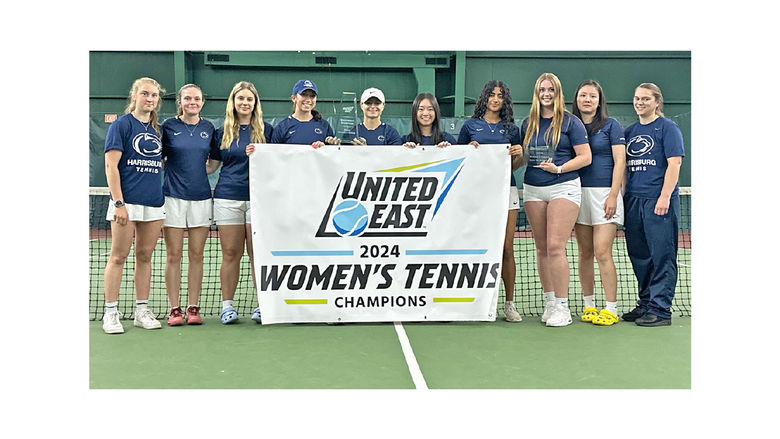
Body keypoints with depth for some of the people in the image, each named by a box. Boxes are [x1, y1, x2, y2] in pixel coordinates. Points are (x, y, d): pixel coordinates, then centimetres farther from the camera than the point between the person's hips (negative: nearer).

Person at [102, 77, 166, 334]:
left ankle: (142, 310, 17)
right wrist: (118, 203, -15)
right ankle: (111, 312, 8)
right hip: (127, 202, -5)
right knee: (118, 257, 0)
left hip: (154, 203, 5)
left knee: (145, 257, 9)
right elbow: (111, 166, -8)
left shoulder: (157, 129, 15)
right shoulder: (121, 125, -2)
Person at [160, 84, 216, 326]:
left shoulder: (208, 128, 9)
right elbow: (158, 160, 7)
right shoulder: (168, 126, 2)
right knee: (173, 255, 1)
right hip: (173, 196, -2)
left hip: (201, 197, 2)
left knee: (196, 254, 5)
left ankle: (193, 307, 12)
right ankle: (174, 308, 8)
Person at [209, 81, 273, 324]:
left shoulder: (266, 130, 8)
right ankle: (227, 305, 11)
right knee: (230, 253, 3)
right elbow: (211, 165, 15)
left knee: (258, 253, 0)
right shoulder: (223, 131, 12)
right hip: (228, 198, 1)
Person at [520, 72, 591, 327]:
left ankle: (562, 306, -4)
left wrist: (559, 168, -14)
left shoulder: (570, 122, 0)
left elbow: (585, 157, -3)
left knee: (555, 247, -12)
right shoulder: (527, 123, 13)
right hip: (533, 189, 5)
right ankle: (549, 301, 17)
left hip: (563, 187, -5)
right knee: (542, 249, 7)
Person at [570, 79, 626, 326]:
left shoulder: (611, 125, 4)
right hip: (579, 192, 4)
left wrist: (613, 195, -10)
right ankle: (588, 305, 15)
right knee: (584, 253, 6)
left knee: (602, 252, -9)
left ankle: (611, 308, -2)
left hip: (604, 192, -4)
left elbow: (620, 161, -1)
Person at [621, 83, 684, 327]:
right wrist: (619, 196, 12)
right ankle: (645, 304, 22)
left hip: (658, 200, -6)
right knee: (639, 256, 11)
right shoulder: (630, 131, 17)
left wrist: (665, 196, -16)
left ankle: (660, 309, 1)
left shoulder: (667, 127, 0)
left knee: (661, 255, -4)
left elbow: (674, 163, -8)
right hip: (633, 200, 7)